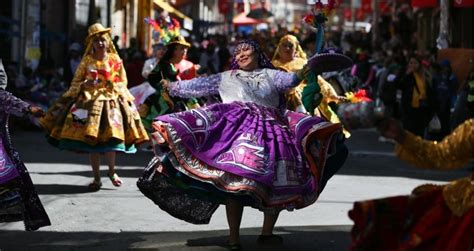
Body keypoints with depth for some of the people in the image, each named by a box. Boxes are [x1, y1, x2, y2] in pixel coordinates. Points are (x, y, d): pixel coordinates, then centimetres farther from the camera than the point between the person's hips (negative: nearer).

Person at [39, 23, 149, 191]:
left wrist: (114, 86, -9)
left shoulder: (115, 60, 5)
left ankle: (112, 172, 20)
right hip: (90, 101, 0)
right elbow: (76, 82, 7)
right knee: (91, 140, -3)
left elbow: (123, 82, 11)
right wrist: (85, 85, -13)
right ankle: (96, 178, 6)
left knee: (111, 138, -4)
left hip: (111, 101, 0)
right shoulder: (87, 60, 4)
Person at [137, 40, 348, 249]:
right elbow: (198, 86, 20)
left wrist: (302, 74, -17)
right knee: (236, 180, -16)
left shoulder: (270, 74, 21)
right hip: (237, 127, -2)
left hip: (270, 130, 2)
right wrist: (173, 87, 16)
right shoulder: (226, 78, 22)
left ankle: (267, 233, 10)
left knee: (276, 183, -4)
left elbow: (288, 79, 2)